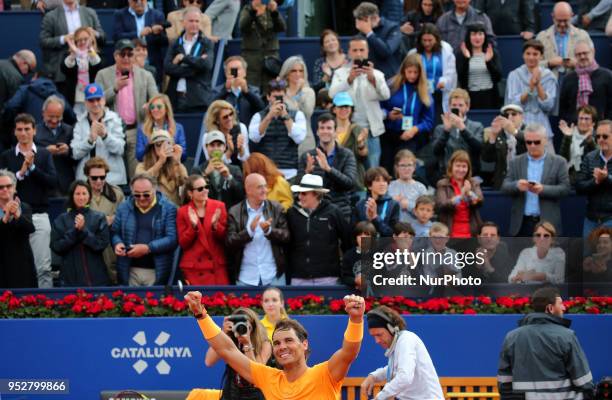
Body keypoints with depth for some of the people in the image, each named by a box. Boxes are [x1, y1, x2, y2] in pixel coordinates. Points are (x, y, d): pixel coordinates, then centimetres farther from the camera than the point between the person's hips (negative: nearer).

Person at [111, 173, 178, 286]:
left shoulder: (167, 209, -2)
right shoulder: (124, 208, 10)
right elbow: (114, 232, 15)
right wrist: (117, 243, -8)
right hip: (129, 271, 3)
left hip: (156, 272, -3)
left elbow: (172, 239, -10)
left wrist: (147, 248, -20)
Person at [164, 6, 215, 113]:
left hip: (199, 100, -2)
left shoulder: (207, 43, 7)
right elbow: (167, 68, -2)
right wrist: (193, 69, -10)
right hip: (176, 99, 2)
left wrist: (184, 58, -7)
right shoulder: (175, 44, 12)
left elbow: (207, 64, -10)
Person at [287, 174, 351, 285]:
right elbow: (286, 243, 13)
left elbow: (347, 239, 5)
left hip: (326, 277, -2)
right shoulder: (292, 213, 6)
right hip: (298, 278, 2)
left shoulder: (333, 212, -2)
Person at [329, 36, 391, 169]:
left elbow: (385, 95, -6)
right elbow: (332, 94, -8)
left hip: (371, 131, 1)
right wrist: (349, 79, -26)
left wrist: (372, 78, -25)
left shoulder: (377, 74, 11)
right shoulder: (340, 73, 9)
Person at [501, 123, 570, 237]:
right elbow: (505, 187, 4)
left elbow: (565, 188, -2)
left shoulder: (558, 162, 5)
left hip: (547, 223, -2)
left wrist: (543, 189, -18)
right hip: (521, 223, 2)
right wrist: (517, 185, -19)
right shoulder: (515, 162, 11)